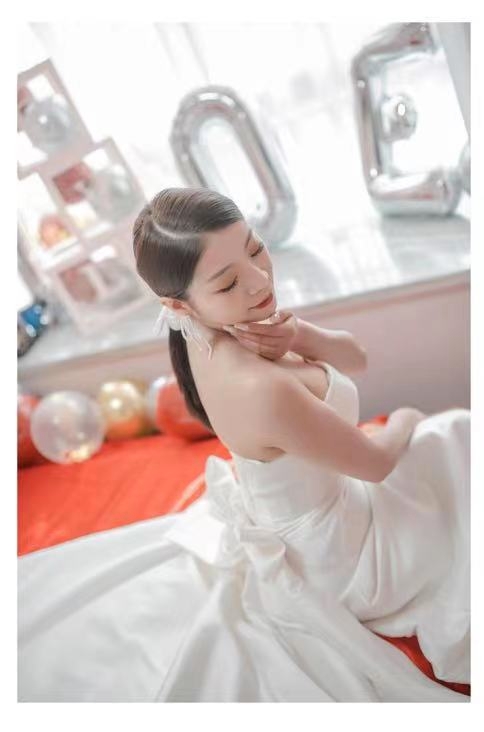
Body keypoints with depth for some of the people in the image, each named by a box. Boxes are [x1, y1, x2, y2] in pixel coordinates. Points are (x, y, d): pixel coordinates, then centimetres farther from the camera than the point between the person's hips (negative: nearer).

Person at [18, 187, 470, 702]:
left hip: (278, 509, 8)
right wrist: (405, 421, -4)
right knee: (454, 438, 8)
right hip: (327, 552, -7)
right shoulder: (262, 390, -42)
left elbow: (355, 358, -6)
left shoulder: (219, 327, -15)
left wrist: (302, 336, -27)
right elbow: (378, 463, -26)